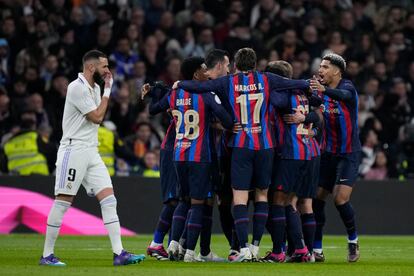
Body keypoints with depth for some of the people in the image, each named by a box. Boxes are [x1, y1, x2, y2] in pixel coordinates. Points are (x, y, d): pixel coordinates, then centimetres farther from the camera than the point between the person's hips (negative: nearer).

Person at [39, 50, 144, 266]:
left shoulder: (94, 87, 15)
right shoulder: (78, 88, -13)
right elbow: (97, 117, -13)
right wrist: (107, 90, -3)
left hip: (91, 152, 9)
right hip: (74, 150, -9)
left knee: (109, 199, -2)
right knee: (63, 202, -5)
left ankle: (119, 253, -7)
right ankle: (47, 255, 1)